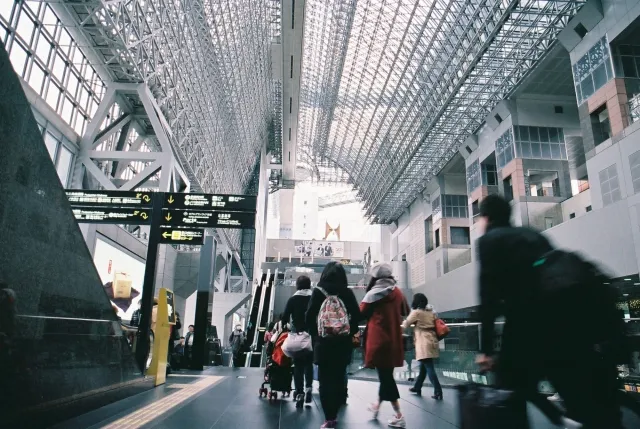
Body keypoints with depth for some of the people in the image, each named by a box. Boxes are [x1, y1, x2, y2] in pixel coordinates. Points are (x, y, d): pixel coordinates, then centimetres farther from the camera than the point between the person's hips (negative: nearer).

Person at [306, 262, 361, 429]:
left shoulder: (319, 291, -4)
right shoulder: (348, 292, 0)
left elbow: (309, 317, -9)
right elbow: (356, 315, -5)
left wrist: (315, 334, 3)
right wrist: (350, 332, 5)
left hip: (324, 341, -2)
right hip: (343, 342, 2)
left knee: (325, 380, 5)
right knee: (338, 379, 12)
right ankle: (334, 415, 18)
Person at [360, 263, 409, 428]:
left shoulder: (373, 293, -11)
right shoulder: (397, 292, 5)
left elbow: (361, 314, -5)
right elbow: (405, 311, 19)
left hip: (379, 339, -6)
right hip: (394, 339, 6)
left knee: (385, 375, -2)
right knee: (386, 373, 17)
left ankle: (399, 416, -3)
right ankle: (377, 405, 34)